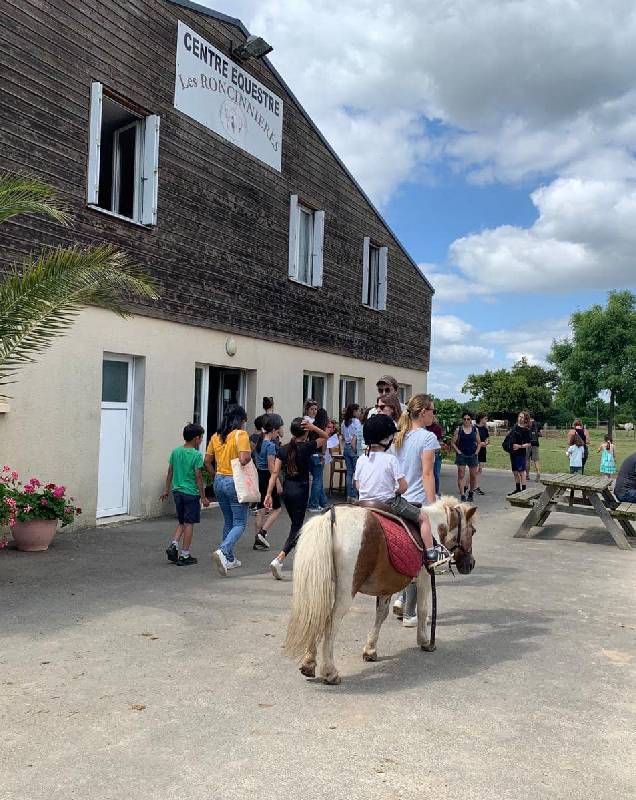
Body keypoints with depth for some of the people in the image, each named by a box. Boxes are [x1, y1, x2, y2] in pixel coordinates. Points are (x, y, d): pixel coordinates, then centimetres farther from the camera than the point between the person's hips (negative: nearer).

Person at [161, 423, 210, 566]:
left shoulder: (175, 452, 4)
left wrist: (167, 489, 20)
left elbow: (170, 472, 9)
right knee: (189, 524, 3)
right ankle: (184, 556, 7)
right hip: (191, 493, -6)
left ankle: (173, 546, 4)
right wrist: (203, 497, -7)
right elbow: (198, 477, -13)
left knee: (181, 522, 20)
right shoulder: (196, 455, -13)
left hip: (177, 491, 6)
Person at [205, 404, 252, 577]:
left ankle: (229, 559, 27)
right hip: (235, 482, -7)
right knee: (240, 523, 1)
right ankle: (223, 551, -21)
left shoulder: (216, 436, 6)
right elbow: (244, 460, -24)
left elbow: (207, 461, 9)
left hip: (219, 481, 7)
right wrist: (250, 455, -3)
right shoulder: (241, 434, -13)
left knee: (228, 521, 19)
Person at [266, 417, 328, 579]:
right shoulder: (307, 447, -10)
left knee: (296, 525, 20)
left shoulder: (283, 450, 1)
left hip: (287, 490, 5)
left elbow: (275, 473, -4)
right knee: (297, 527, -3)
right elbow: (325, 436, 5)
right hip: (301, 491, -5)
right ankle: (279, 559, -19)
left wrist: (269, 494, -4)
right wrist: (313, 427, -10)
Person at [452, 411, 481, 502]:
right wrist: (458, 451, -9)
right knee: (461, 475, -6)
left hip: (472, 455, 2)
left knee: (473, 475, 7)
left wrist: (476, 452, 1)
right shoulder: (458, 430, -1)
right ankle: (462, 495, -3)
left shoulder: (475, 429, 6)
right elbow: (453, 443, 1)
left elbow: (479, 443, 12)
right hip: (461, 455, -2)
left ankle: (471, 493, 25)